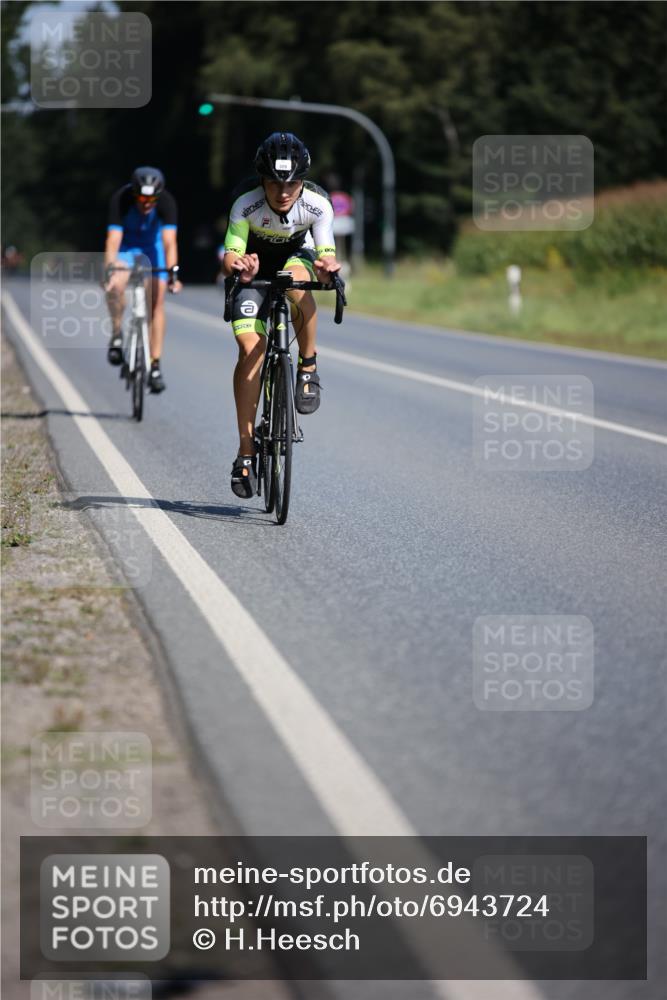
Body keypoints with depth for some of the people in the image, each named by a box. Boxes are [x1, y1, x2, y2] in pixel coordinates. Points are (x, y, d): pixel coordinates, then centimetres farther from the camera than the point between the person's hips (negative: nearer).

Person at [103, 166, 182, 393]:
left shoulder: (166, 202, -31)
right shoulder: (120, 200, -33)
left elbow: (169, 241, -38)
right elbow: (113, 240, -40)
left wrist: (172, 274, -51)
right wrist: (110, 272, -54)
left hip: (152, 244, 1)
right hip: (126, 243, -1)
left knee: (157, 302, -8)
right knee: (116, 285, -31)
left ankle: (155, 366, -2)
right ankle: (117, 335, -8)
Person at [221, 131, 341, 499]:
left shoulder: (317, 204, -29)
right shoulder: (246, 204, -32)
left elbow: (327, 257, -29)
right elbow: (230, 255, -34)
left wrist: (327, 268, -53)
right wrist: (237, 266, -57)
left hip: (297, 255, 1)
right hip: (255, 265, -1)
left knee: (297, 282, -37)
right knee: (250, 349, -16)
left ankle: (308, 366, -14)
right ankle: (246, 449, -9)